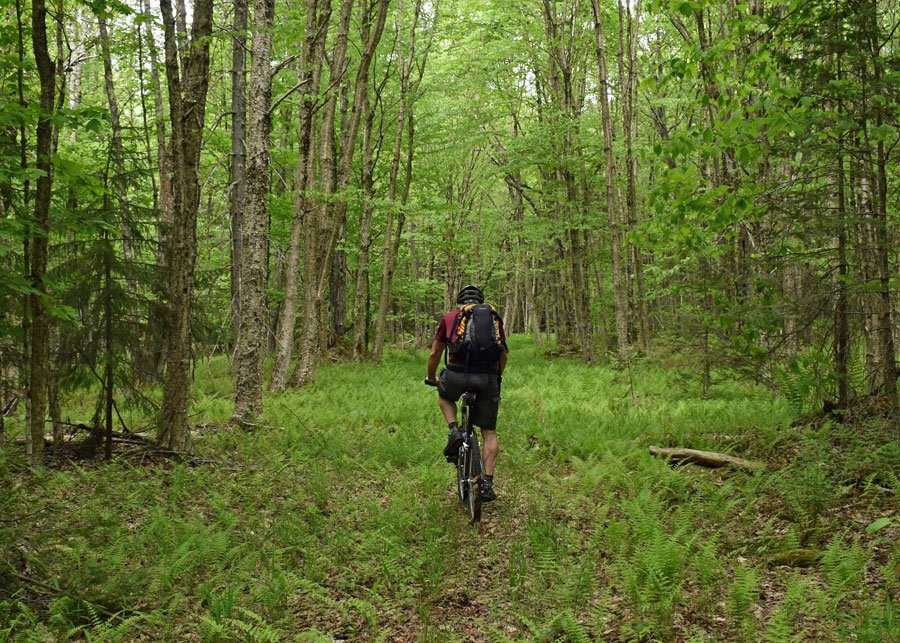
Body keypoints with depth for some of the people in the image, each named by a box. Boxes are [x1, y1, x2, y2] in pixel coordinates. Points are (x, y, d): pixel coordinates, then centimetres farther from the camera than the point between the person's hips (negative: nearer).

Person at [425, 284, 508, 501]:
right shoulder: (494, 317, 22)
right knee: (489, 432, 16)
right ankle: (487, 482, 8)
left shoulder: (450, 317, 18)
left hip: (457, 375, -1)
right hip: (488, 378, 1)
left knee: (444, 396, 35)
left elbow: (434, 354, 20)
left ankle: (454, 431, 11)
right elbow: (504, 354, 22)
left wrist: (432, 378, 37)